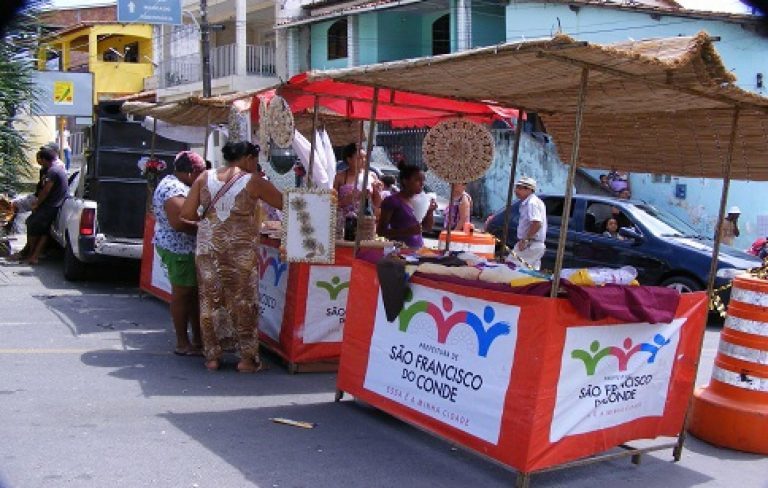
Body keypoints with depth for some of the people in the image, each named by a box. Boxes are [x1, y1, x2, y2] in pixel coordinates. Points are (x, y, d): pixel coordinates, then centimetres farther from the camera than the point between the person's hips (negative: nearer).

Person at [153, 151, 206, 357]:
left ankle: (197, 339, 21)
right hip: (179, 249, -10)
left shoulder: (174, 184, 15)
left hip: (185, 248, 10)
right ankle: (183, 344, 6)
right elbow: (179, 223, -26)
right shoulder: (173, 189, -18)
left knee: (193, 293, 13)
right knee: (182, 293, -3)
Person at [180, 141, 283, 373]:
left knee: (210, 300, 11)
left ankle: (212, 356, 18)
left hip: (208, 248, 3)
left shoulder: (205, 178, 2)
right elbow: (284, 204, -2)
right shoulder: (253, 182, -6)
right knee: (243, 302, 7)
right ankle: (247, 358, 13)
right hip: (241, 251, -3)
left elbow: (186, 213, 0)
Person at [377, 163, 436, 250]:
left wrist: (430, 211, -2)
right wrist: (407, 231, -20)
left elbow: (428, 226, 17)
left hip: (418, 247, 5)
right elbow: (380, 231, -10)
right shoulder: (392, 201, -9)